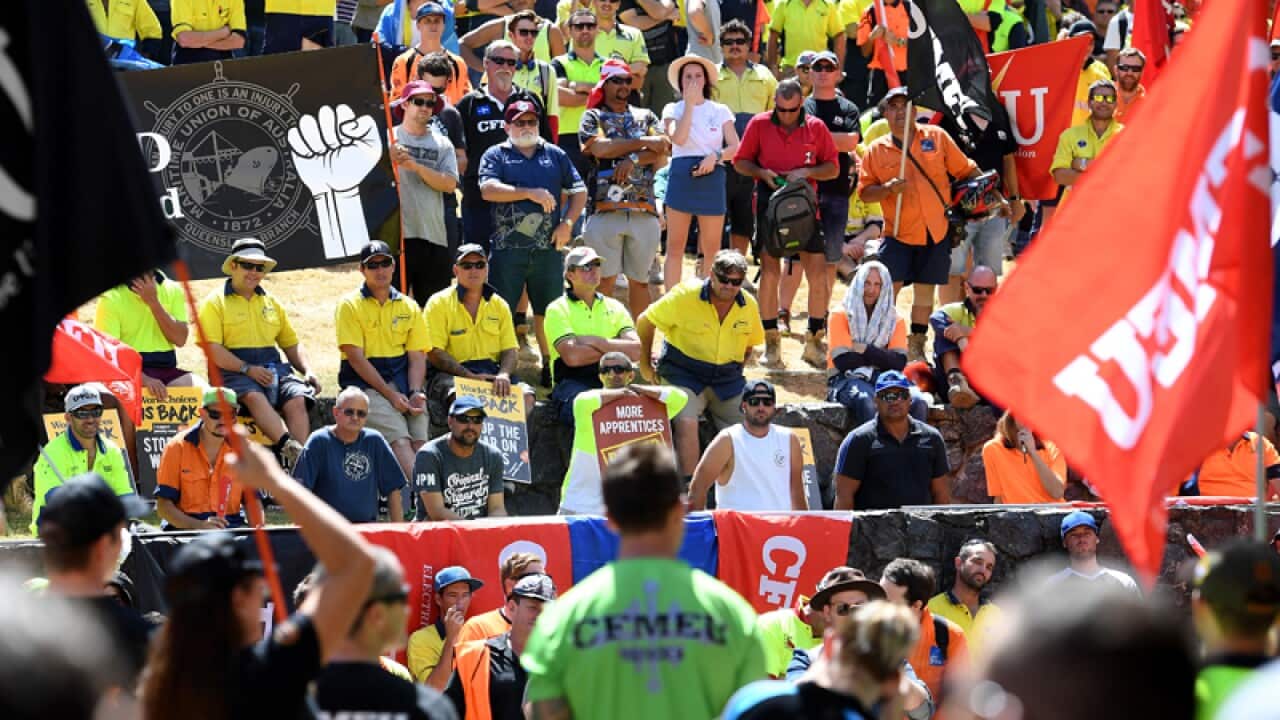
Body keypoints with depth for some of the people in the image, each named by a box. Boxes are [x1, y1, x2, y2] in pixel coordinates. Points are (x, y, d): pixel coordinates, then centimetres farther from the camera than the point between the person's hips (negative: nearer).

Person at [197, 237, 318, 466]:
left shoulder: (271, 302, 24)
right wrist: (247, 369, -16)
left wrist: (307, 371, 8)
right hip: (233, 372, -5)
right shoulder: (215, 302, 5)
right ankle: (290, 448, -54)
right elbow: (212, 349, -6)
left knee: (297, 400, -26)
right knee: (254, 396, -37)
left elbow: (291, 344, 27)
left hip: (274, 368, 5)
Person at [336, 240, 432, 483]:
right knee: (399, 439, -26)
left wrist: (415, 393, -9)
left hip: (402, 380, 4)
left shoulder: (409, 307, 16)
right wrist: (390, 394, -13)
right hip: (366, 383, -4)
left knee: (419, 440, -20)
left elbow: (417, 356, 11)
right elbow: (355, 356, -5)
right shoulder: (350, 305, 3)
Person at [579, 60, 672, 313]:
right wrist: (644, 143, -4)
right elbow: (599, 148, -9)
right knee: (604, 278, -4)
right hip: (606, 208, -3)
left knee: (640, 280, 8)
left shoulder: (645, 117, 18)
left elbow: (662, 156, 5)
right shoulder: (593, 117, 10)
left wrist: (634, 160, -12)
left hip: (644, 211, 3)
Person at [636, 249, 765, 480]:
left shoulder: (749, 306, 2)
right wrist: (645, 366, 6)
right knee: (687, 422, -29)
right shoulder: (685, 296, -11)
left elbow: (750, 344, 23)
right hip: (684, 375, -4)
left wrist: (735, 371, 11)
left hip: (727, 380, 5)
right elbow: (645, 322, -1)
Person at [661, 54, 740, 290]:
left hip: (711, 177, 1)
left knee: (712, 249, 2)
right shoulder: (673, 110, 9)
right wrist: (689, 103, -7)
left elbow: (735, 147, 3)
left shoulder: (720, 111, 11)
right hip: (681, 176, -1)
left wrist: (716, 157, -16)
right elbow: (678, 138, -11)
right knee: (675, 246, -1)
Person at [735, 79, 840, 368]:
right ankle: (771, 341, 4)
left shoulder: (816, 127, 5)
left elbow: (833, 168, 8)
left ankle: (815, 339, 10)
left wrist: (806, 172, -10)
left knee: (818, 273, -3)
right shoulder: (759, 124, 4)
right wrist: (762, 173, -10)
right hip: (769, 202, -1)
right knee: (769, 272, -5)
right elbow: (740, 161, 9)